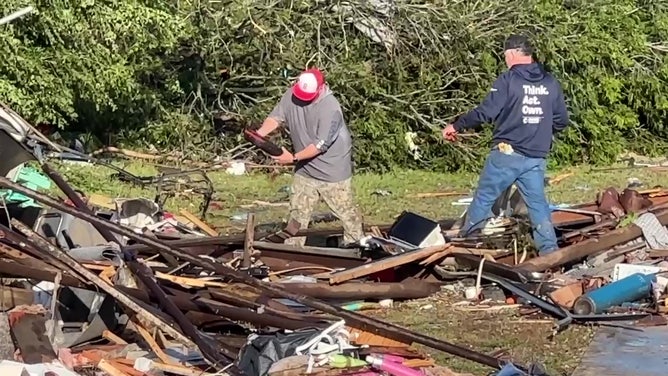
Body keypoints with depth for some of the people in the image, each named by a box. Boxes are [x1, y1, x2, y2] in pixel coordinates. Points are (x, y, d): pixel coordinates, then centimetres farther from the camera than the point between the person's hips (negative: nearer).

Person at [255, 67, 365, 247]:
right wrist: (260, 133, -27)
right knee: (298, 212, 12)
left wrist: (293, 158, -28)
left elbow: (321, 144, -27)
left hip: (332, 170, -6)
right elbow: (276, 117, -6)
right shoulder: (291, 95, -8)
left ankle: (356, 244, 23)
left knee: (345, 210, 7)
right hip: (305, 169, 6)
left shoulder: (330, 108, -28)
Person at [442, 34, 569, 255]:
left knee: (484, 198, 8)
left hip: (507, 154, -4)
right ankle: (550, 252, 4)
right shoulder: (551, 83, 7)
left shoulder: (508, 80, -9)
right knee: (538, 203, 8)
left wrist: (456, 126, -1)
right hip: (537, 158, 4)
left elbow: (485, 112, -13)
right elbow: (561, 121, 11)